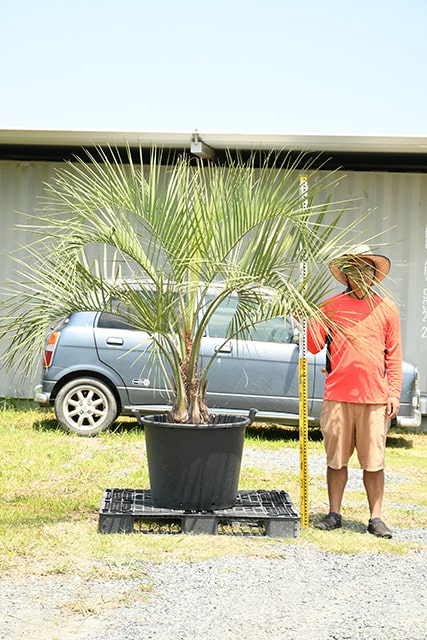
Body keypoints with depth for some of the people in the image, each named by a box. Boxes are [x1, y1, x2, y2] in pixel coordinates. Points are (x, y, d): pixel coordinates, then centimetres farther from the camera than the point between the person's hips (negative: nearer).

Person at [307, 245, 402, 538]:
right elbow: (314, 346, 2)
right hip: (337, 396, 0)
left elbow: (394, 356, 8)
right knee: (336, 460, 7)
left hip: (375, 399, 0)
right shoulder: (330, 306, 7)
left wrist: (394, 393, 2)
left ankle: (376, 518, 12)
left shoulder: (387, 309, 8)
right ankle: (334, 514, 18)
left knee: (374, 462, 3)